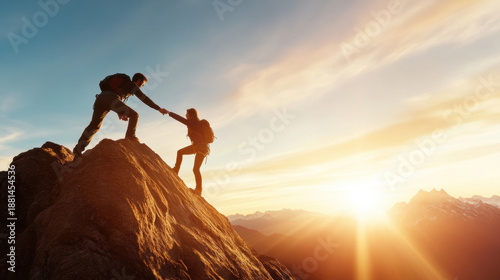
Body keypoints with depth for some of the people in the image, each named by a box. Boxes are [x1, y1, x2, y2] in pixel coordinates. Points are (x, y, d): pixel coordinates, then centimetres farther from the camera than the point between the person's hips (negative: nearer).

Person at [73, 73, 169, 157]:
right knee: (134, 115, -2)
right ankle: (130, 135, -12)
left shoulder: (124, 83, 38)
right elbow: (144, 98, 3)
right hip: (110, 99, -8)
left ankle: (78, 149, 11)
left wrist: (120, 113, 30)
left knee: (94, 126, 12)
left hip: (100, 98, 8)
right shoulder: (132, 85, 14)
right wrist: (159, 109, 2)